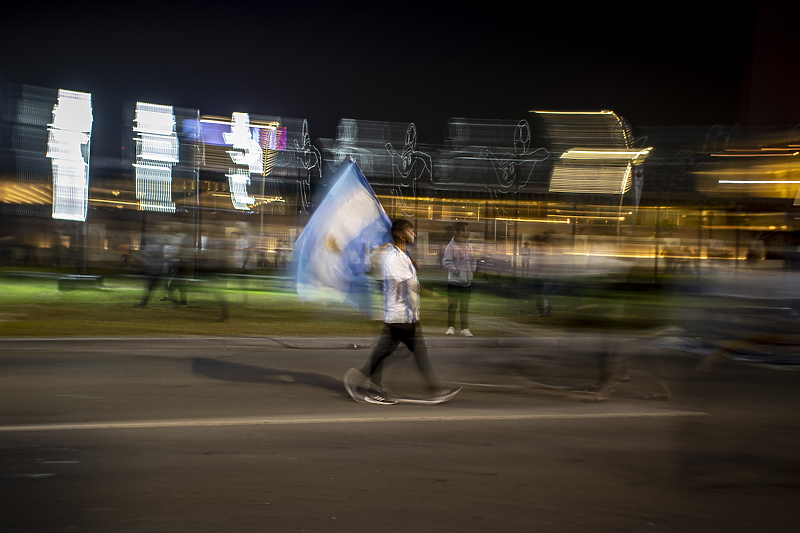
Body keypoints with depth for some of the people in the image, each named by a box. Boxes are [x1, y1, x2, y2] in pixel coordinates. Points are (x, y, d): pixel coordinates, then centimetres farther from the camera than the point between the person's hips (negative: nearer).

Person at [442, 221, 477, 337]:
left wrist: (472, 269, 6)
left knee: (465, 306, 9)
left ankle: (465, 328, 14)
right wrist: (455, 271, -19)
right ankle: (451, 327, 6)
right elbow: (447, 262, -13)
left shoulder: (469, 247, 13)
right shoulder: (451, 247, -7)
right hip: (454, 281, -6)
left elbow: (473, 261, 22)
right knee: (452, 305, -2)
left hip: (467, 281, 6)